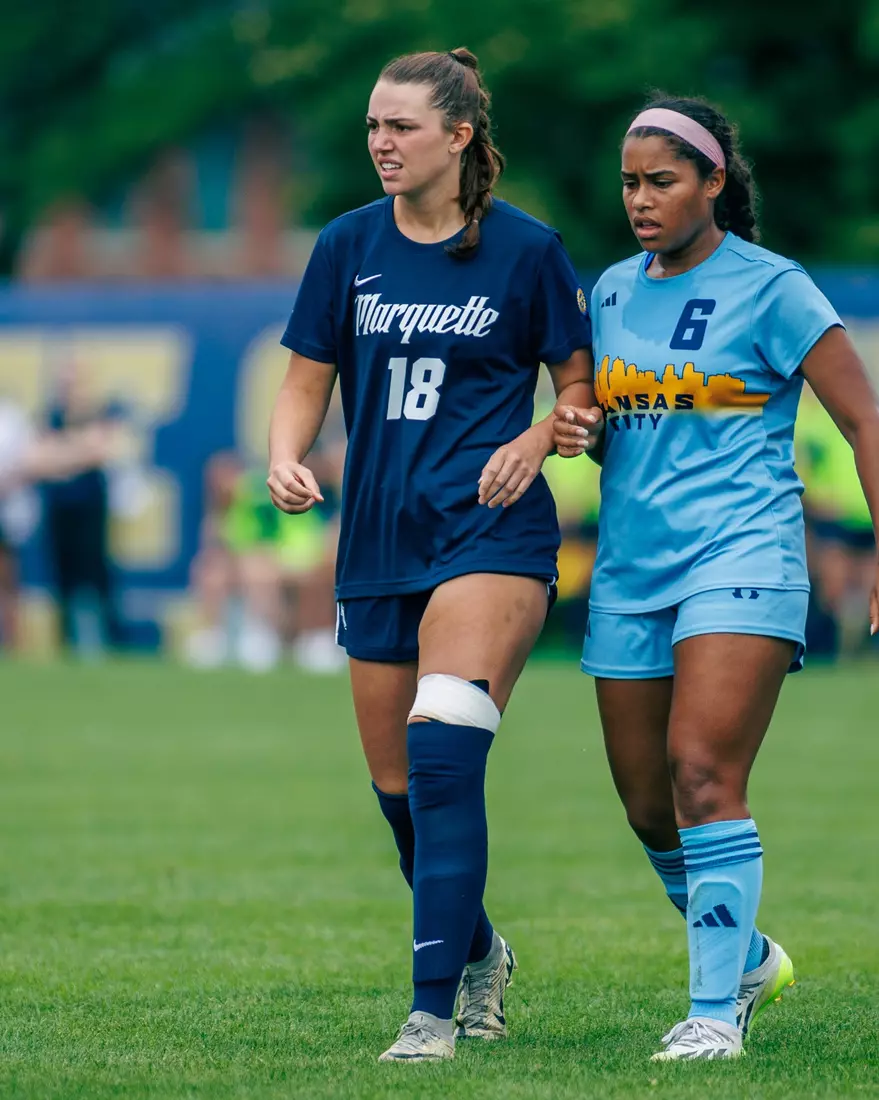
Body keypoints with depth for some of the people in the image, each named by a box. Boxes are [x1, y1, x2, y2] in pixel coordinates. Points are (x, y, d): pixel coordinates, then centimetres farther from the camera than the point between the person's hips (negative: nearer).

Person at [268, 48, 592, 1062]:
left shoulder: (527, 249, -1)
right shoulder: (348, 247, 7)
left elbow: (581, 382, 8)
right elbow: (306, 381, 13)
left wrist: (537, 440, -12)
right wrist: (286, 458, -6)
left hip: (490, 531, -5)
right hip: (378, 540, 5)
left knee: (444, 756, -21)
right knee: (397, 780, 10)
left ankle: (434, 1009, -22)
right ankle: (480, 952, 36)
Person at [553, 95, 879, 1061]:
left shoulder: (769, 287, -5)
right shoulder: (614, 290, 13)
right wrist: (576, 431, 0)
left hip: (740, 556, -6)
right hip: (630, 571, 6)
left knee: (703, 775, -20)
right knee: (648, 807, 8)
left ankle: (716, 1011, -16)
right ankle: (746, 957, 32)